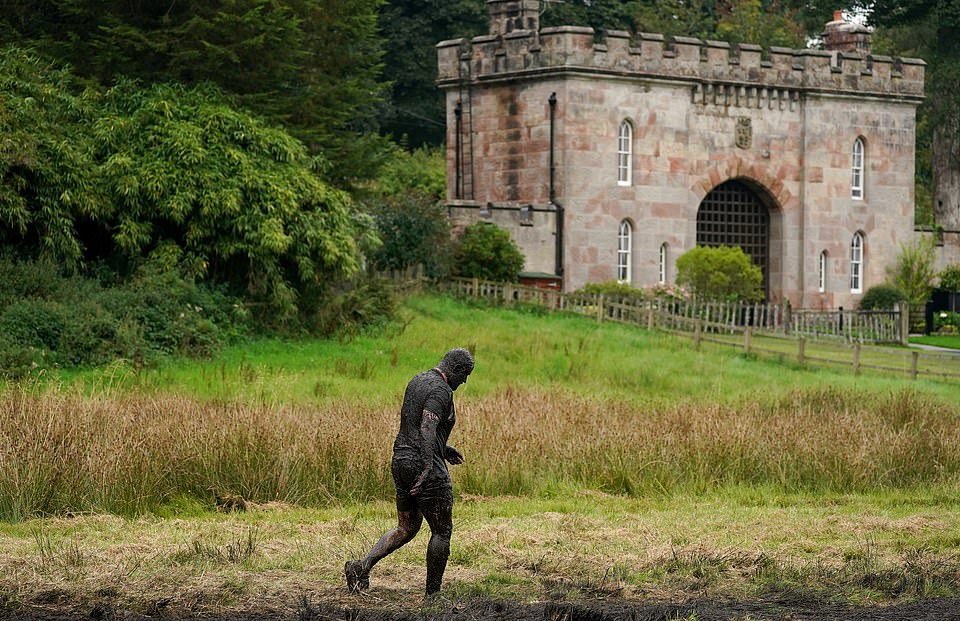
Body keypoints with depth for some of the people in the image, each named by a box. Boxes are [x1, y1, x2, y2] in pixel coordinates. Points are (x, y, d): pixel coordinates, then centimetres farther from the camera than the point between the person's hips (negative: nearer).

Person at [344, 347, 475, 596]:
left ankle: (362, 566, -2)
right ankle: (433, 593, 9)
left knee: (406, 529, 16)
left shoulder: (416, 381, 15)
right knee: (442, 531, 4)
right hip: (423, 465, -9)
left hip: (401, 461, 9)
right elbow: (427, 428, -27)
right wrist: (428, 466, -35)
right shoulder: (441, 391, -14)